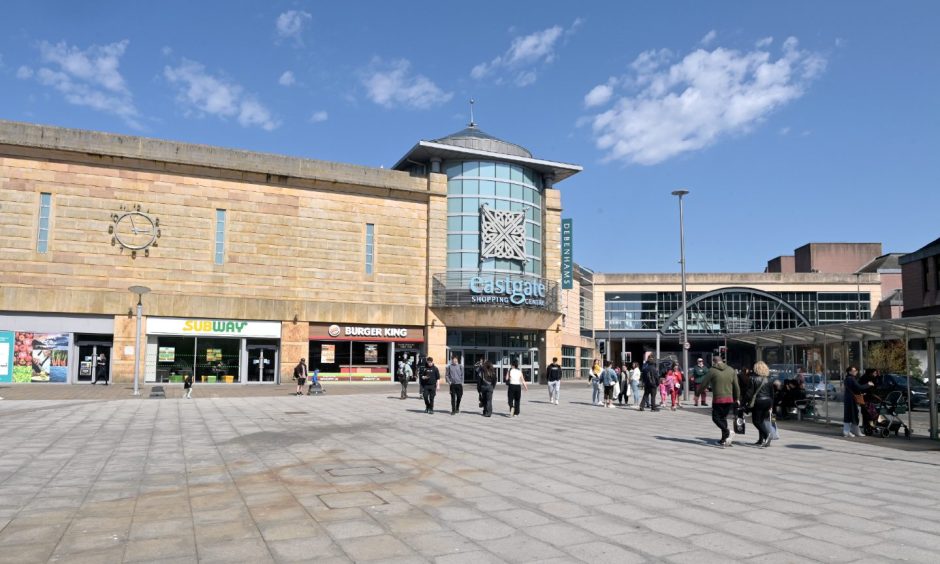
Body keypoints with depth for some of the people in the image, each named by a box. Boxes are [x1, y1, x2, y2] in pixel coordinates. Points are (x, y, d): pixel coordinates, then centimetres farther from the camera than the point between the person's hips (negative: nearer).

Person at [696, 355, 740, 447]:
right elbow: (736, 386, 9)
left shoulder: (712, 370, -4)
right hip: (729, 399, 5)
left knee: (716, 418, 4)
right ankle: (724, 440, 15)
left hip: (718, 399, -5)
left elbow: (704, 383, -1)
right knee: (723, 418, 15)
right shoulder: (731, 370, 8)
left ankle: (727, 433, -18)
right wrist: (737, 399, 19)